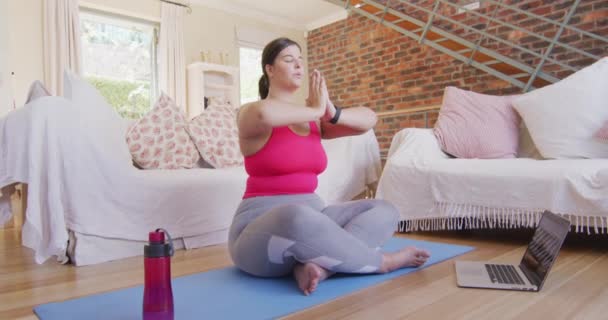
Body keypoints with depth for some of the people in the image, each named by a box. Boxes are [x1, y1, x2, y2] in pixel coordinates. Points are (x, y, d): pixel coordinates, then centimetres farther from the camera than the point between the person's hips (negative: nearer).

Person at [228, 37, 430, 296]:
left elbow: (369, 119, 8)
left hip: (311, 214, 7)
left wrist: (332, 113, -11)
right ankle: (382, 261, -15)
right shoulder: (250, 114, -6)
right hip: (261, 224, -6)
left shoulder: (313, 118, 13)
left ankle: (318, 266, -28)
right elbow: (264, 113, -33)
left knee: (385, 211, -5)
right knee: (298, 216, -40)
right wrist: (315, 110, -16)